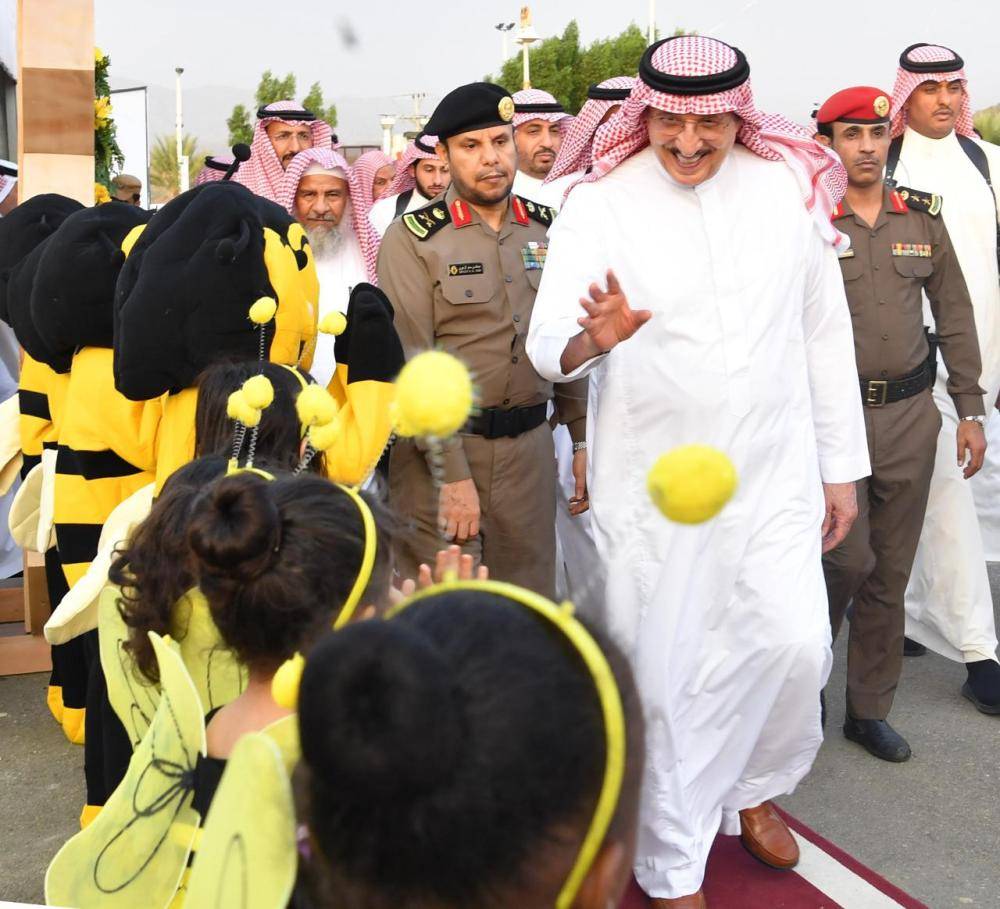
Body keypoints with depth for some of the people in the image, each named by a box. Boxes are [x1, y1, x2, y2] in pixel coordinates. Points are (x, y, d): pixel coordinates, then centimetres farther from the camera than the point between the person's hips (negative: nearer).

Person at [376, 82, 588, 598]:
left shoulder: (546, 228, 8)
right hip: (440, 447, -4)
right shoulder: (412, 239, -6)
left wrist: (582, 437, 9)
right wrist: (451, 474, -15)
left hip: (530, 444, 4)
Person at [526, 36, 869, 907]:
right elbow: (547, 344, -16)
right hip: (652, 478, -2)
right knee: (662, 669, 5)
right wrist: (593, 338, -40)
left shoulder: (793, 187, 1)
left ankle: (753, 787, 31)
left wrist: (841, 466, 7)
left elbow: (825, 335, 6)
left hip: (774, 471, 2)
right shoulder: (599, 205, -7)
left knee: (795, 643, -3)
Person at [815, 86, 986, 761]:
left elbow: (956, 319, 12)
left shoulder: (922, 221, 9)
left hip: (910, 414, 4)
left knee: (891, 572, 9)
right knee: (849, 558, -8)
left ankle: (870, 709, 23)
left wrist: (971, 411, 10)